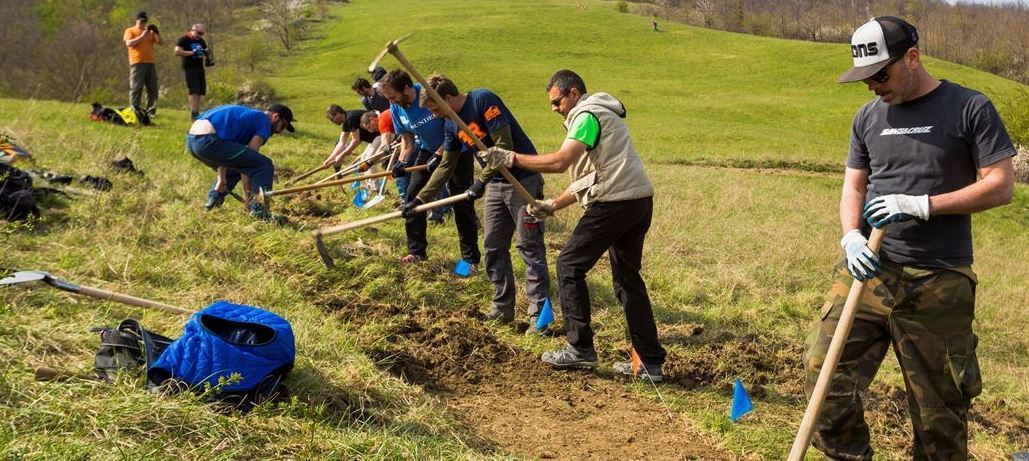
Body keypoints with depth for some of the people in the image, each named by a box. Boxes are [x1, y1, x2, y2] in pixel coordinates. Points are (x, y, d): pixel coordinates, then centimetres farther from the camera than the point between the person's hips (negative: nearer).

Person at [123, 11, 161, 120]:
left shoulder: (150, 32, 22)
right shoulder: (130, 31, 9)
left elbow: (159, 42, 12)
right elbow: (129, 43, -8)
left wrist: (156, 32, -3)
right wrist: (142, 36, -11)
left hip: (151, 62, 5)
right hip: (137, 63, -5)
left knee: (153, 88, 2)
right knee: (136, 87, -8)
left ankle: (150, 112, 7)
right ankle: (134, 111, -10)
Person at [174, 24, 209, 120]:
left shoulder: (201, 41, 17)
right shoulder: (184, 40, -5)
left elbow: (205, 52, 28)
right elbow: (177, 52, -16)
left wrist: (206, 52, 2)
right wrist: (192, 52, -22)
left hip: (199, 68, 7)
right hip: (189, 68, -7)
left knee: (200, 92, 4)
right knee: (194, 91, -15)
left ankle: (197, 112, 8)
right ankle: (193, 113, -17)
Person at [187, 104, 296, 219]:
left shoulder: (249, 115, 30)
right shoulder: (264, 122, 4)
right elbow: (249, 160, -1)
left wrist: (221, 178, 33)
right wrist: (247, 194, 6)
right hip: (208, 141, -10)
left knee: (233, 166, 34)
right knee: (264, 165, -6)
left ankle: (212, 200, 26)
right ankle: (258, 210, -11)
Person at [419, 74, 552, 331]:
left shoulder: (483, 100, -18)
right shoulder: (451, 125, 7)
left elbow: (504, 146, -22)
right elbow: (446, 166, 17)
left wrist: (481, 181, -21)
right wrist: (421, 198, 16)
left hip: (523, 180, -8)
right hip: (495, 183, 9)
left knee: (530, 247, -6)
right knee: (493, 247, 9)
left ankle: (539, 314, -3)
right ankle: (503, 309, 20)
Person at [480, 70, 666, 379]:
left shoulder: (587, 116, -7)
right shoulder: (599, 116, 25)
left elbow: (560, 162, -21)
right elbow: (586, 179, 24)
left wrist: (512, 159, -15)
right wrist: (553, 205, 18)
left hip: (615, 202, -10)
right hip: (639, 202, 10)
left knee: (569, 266, 0)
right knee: (628, 278, 14)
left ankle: (580, 350, 2)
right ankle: (650, 362, 16)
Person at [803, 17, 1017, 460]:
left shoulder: (970, 108, -3)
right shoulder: (868, 117, 10)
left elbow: (1001, 185, -6)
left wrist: (921, 205, -16)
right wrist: (851, 237, -7)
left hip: (939, 283, -4)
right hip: (867, 270, 4)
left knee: (940, 403, 5)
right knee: (824, 370, -4)